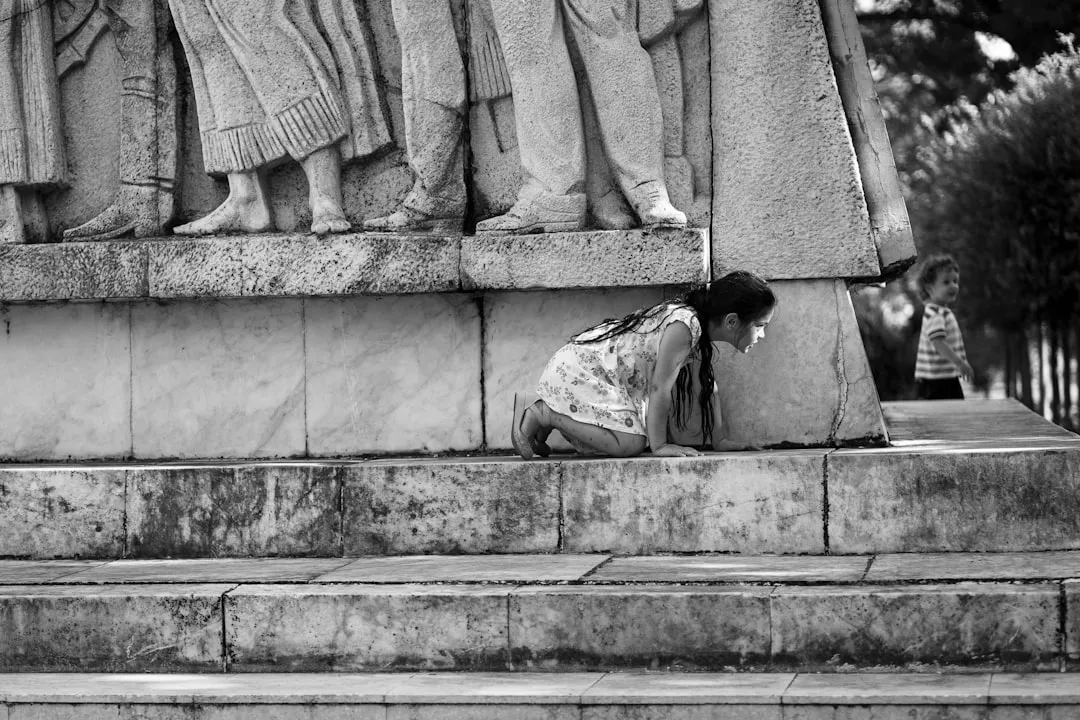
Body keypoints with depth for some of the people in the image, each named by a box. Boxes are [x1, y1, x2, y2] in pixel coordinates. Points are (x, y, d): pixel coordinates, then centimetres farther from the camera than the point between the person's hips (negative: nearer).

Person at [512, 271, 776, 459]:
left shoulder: (700, 327, 4)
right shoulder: (684, 326, -27)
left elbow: (708, 386, 14)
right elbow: (659, 388, -25)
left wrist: (719, 440, 13)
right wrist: (659, 446, -20)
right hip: (578, 372, -10)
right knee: (629, 443, -20)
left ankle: (547, 413, 18)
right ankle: (539, 414, -10)